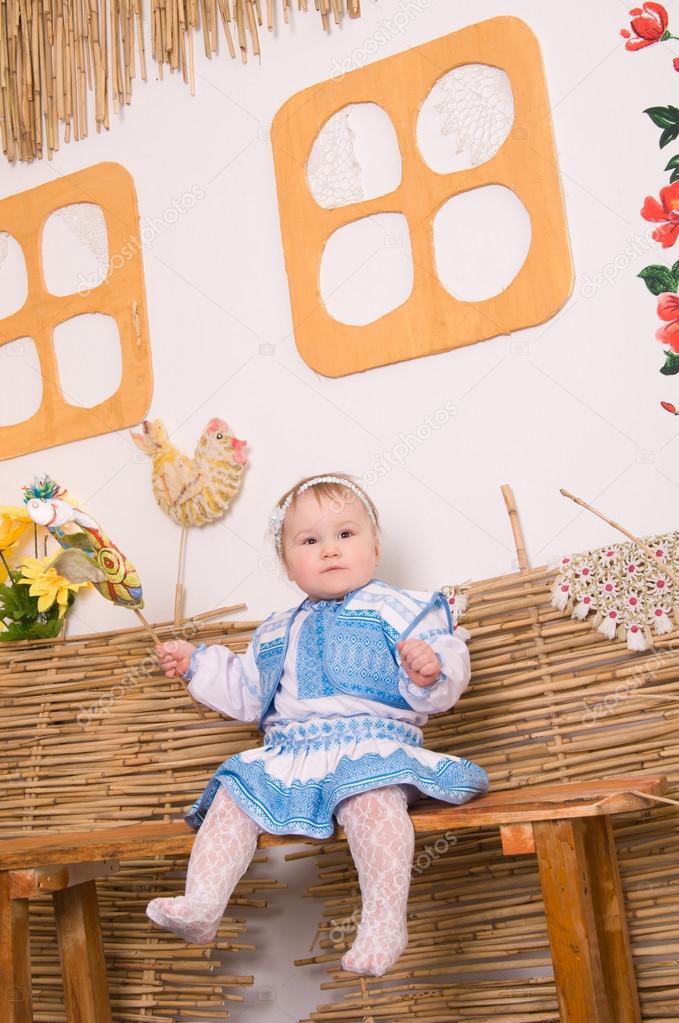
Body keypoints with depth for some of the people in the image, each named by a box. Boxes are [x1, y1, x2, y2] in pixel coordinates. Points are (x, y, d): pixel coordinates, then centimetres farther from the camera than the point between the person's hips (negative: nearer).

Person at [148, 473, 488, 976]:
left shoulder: (400, 609, 9)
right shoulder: (278, 632, 26)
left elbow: (449, 660, -2)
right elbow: (246, 692, 35)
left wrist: (432, 669, -25)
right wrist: (197, 663, 28)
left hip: (374, 739, -6)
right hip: (289, 753, 6)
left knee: (371, 794, -36)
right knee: (233, 793, -15)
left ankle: (386, 923, -36)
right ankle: (201, 904, -20)